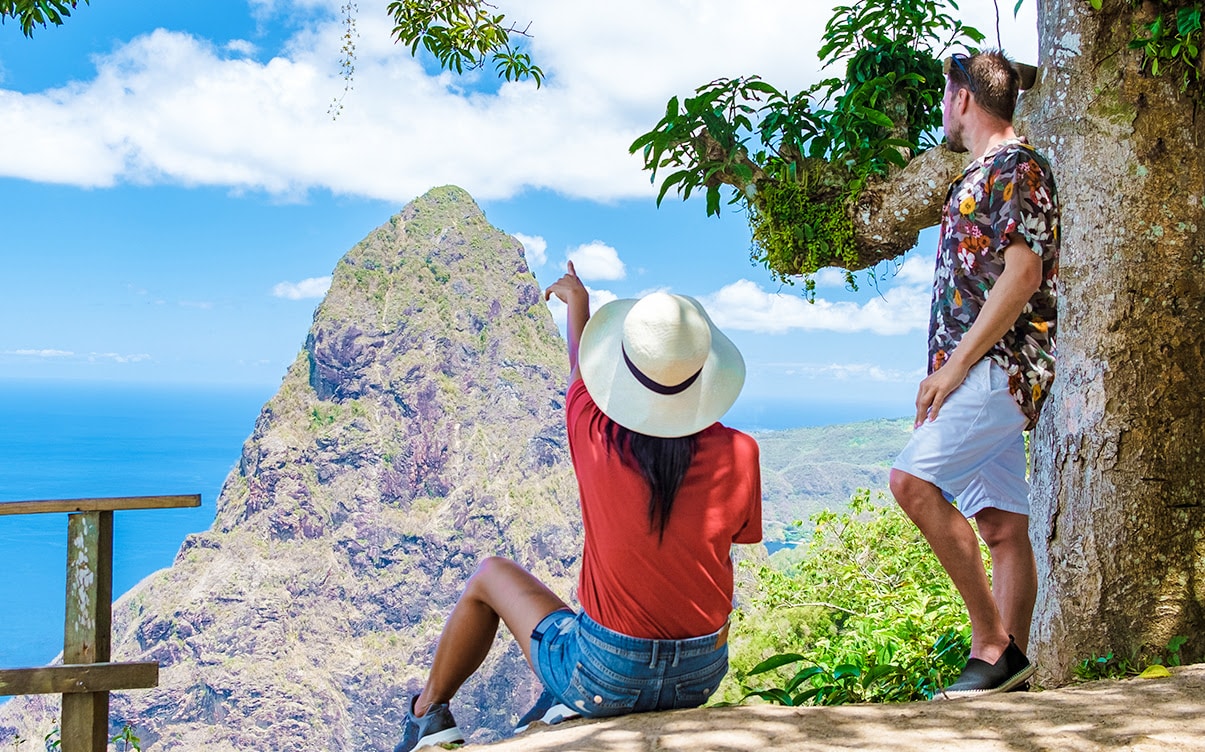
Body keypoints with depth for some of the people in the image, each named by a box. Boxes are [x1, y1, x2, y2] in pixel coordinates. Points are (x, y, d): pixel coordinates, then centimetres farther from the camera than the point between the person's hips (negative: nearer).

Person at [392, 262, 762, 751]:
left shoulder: (597, 440, -18)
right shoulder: (738, 455, -17)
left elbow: (582, 374, 5)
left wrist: (577, 302, 24)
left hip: (603, 678, -2)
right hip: (701, 681, 3)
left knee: (491, 575, 23)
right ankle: (564, 704, 33)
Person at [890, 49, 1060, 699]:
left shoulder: (1018, 167, -7)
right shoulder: (983, 175, 23)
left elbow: (1022, 273, -18)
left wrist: (956, 364, -19)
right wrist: (948, 372, 19)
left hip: (998, 368, -10)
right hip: (982, 376, 10)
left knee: (912, 478, -23)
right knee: (1001, 527, 7)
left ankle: (993, 644, -16)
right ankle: (1009, 664, 9)